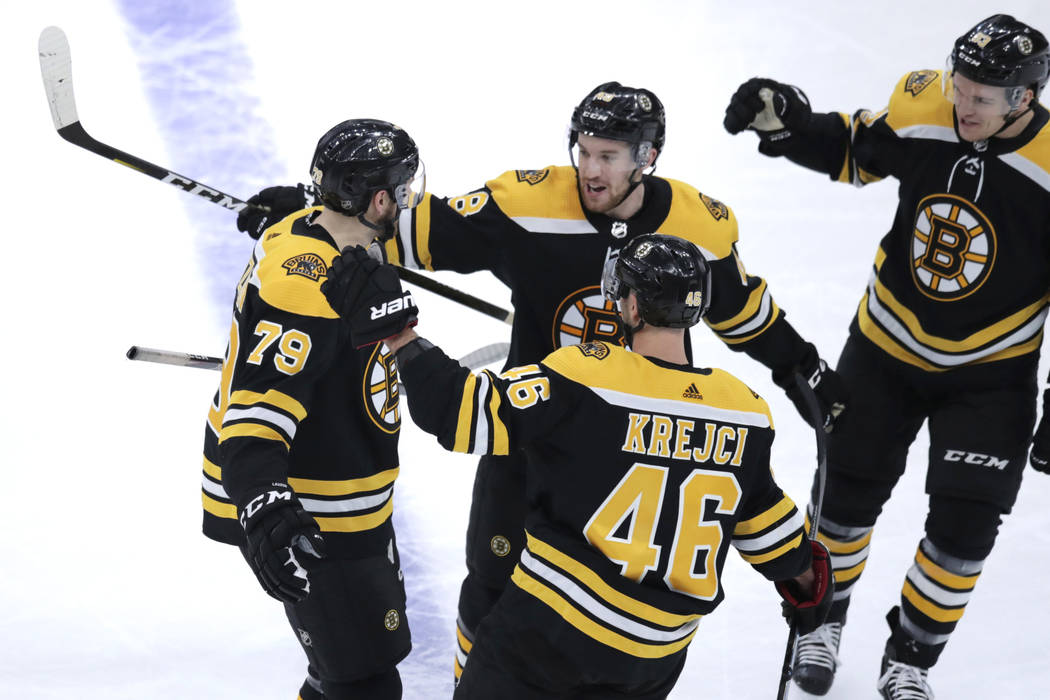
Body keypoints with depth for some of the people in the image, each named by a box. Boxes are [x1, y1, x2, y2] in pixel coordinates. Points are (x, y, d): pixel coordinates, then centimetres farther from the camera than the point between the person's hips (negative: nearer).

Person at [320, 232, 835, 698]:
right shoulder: (742, 412, -2)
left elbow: (469, 414, -21)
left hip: (555, 625, -4)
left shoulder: (581, 379, -18)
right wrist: (804, 576, 30)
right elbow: (761, 515, 11)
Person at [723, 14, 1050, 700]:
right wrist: (786, 121, -13)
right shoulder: (919, 110, -17)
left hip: (989, 370, -3)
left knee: (964, 527, -4)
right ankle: (823, 623, 38)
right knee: (850, 491, 13)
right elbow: (853, 152, 5)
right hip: (888, 342, 3)